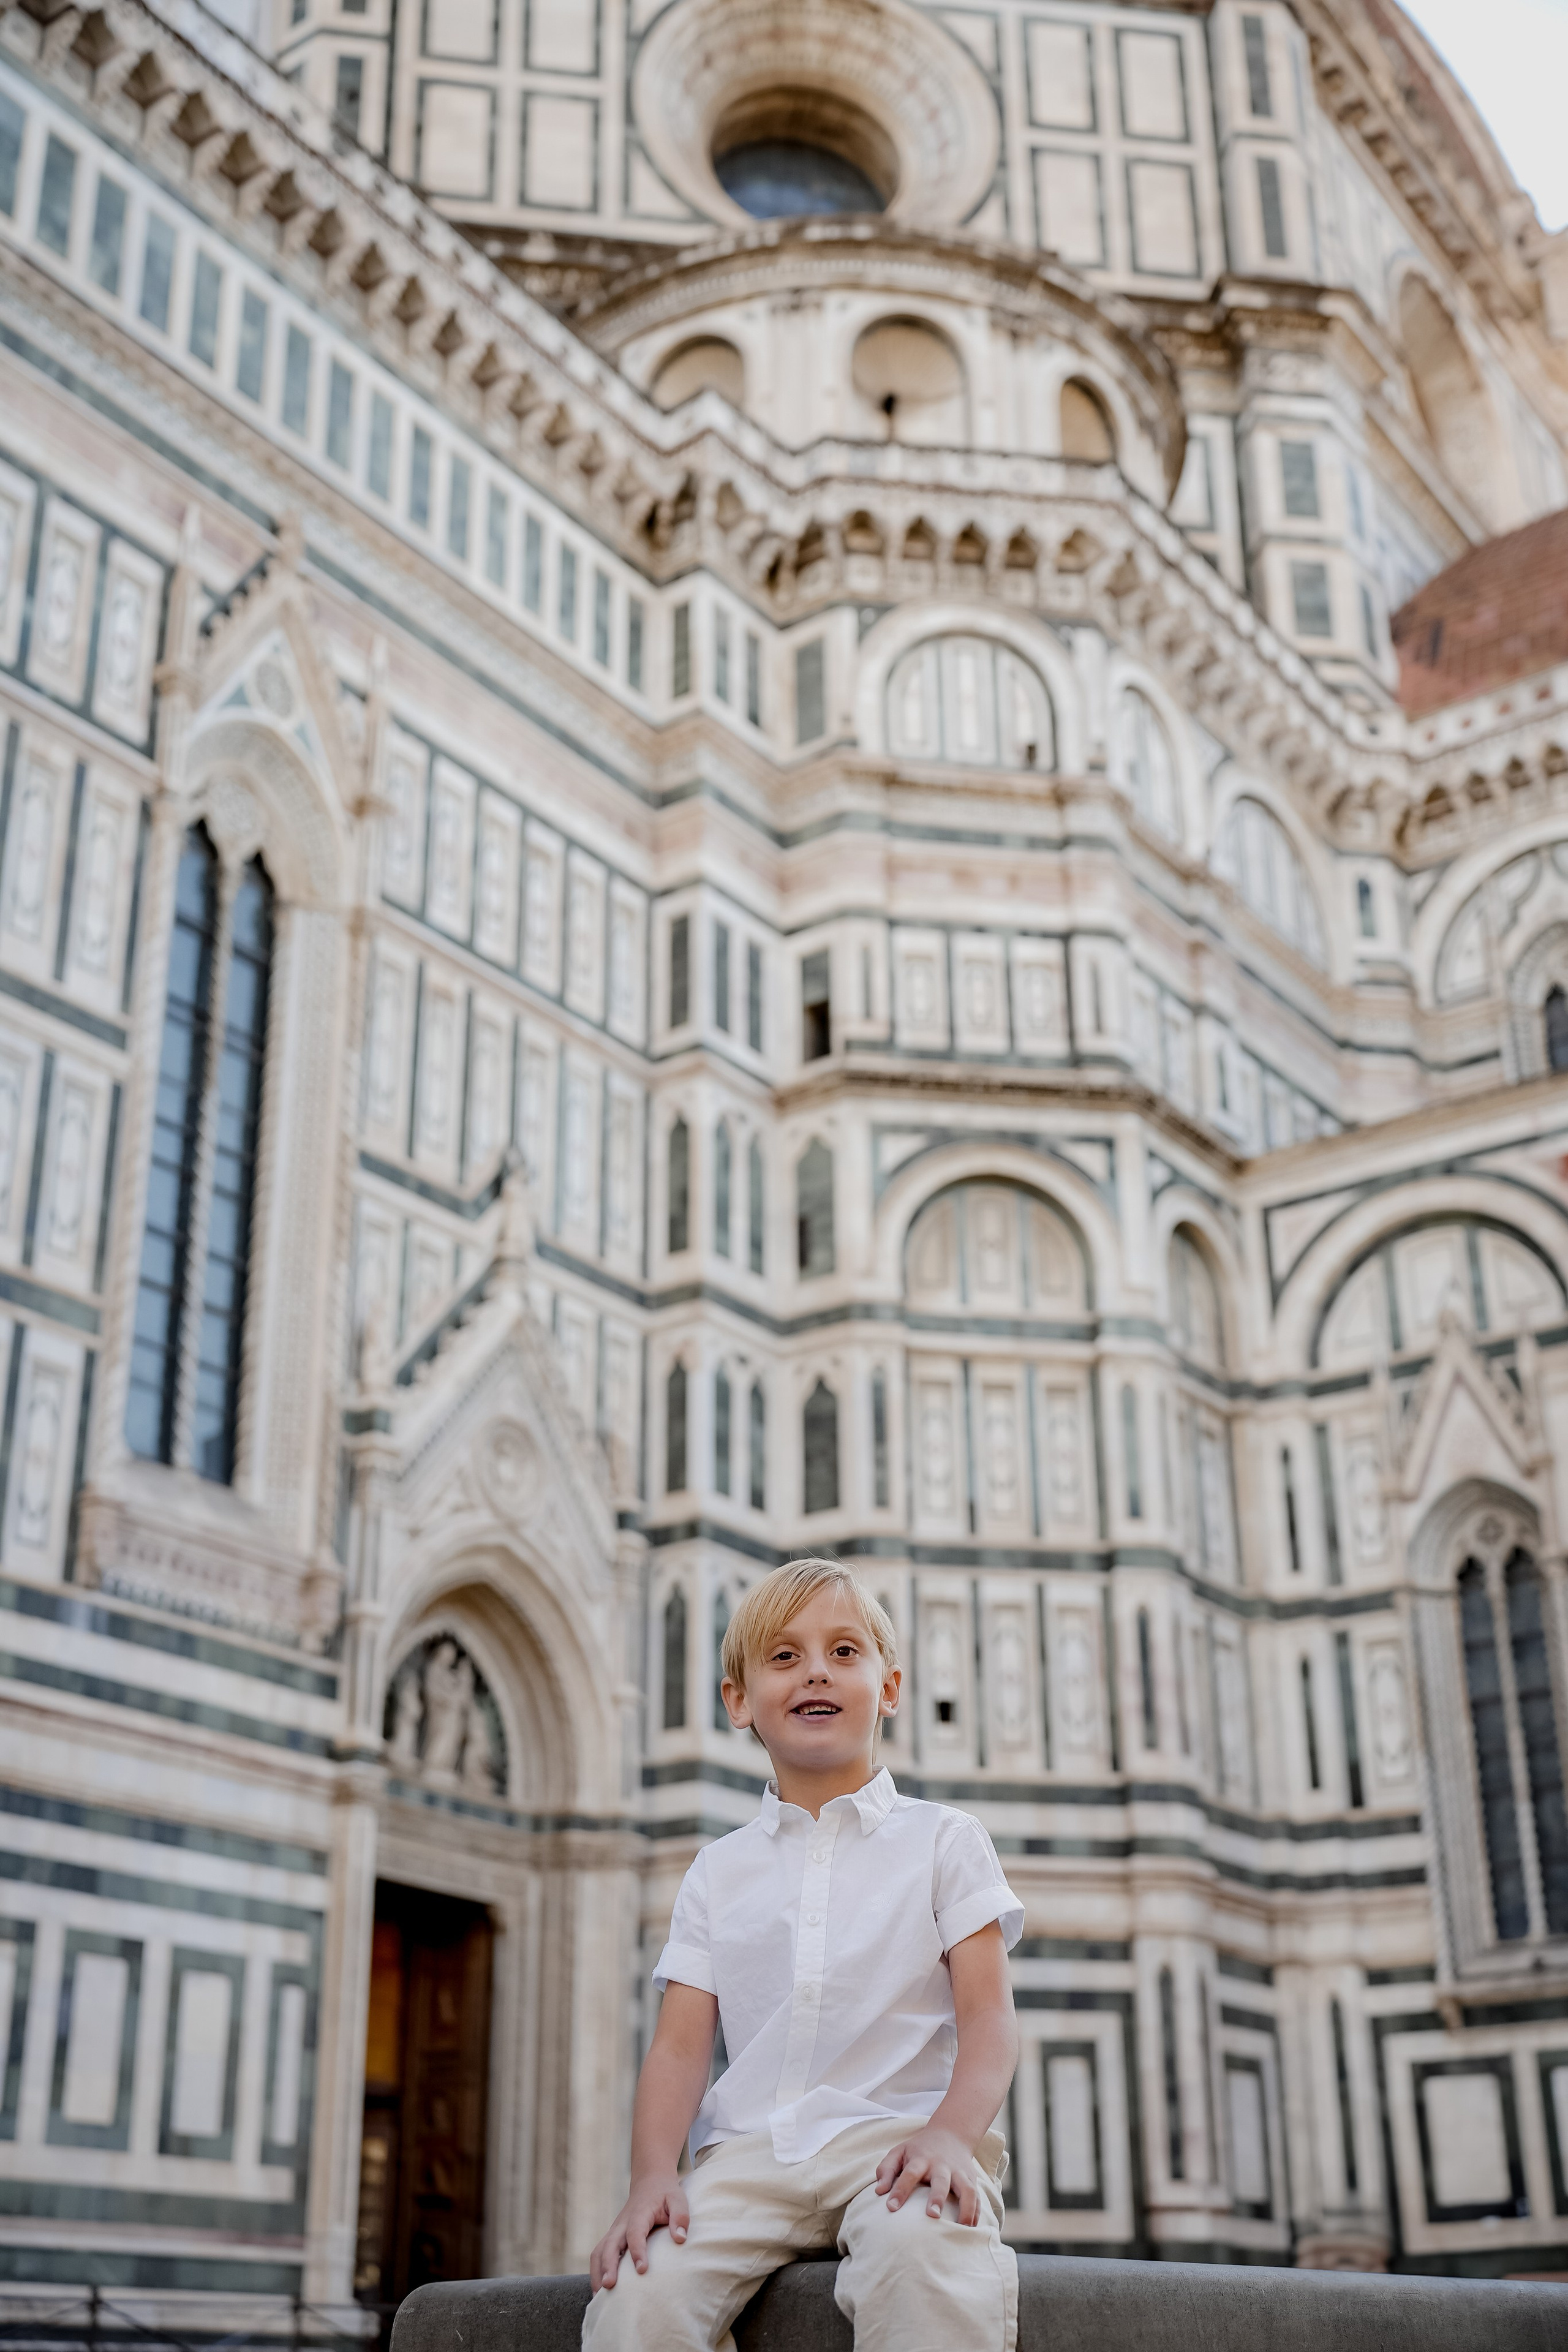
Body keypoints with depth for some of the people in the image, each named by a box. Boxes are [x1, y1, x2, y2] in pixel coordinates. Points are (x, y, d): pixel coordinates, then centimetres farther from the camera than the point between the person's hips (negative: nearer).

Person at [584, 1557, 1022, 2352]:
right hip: (751, 2149, 3)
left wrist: (951, 2135, -20)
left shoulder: (942, 1840, 10)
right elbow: (680, 2046, 9)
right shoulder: (719, 1870, 18)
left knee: (923, 2257, -39)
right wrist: (653, 2176, -10)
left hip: (897, 2131, -2)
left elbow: (988, 2018, 0)